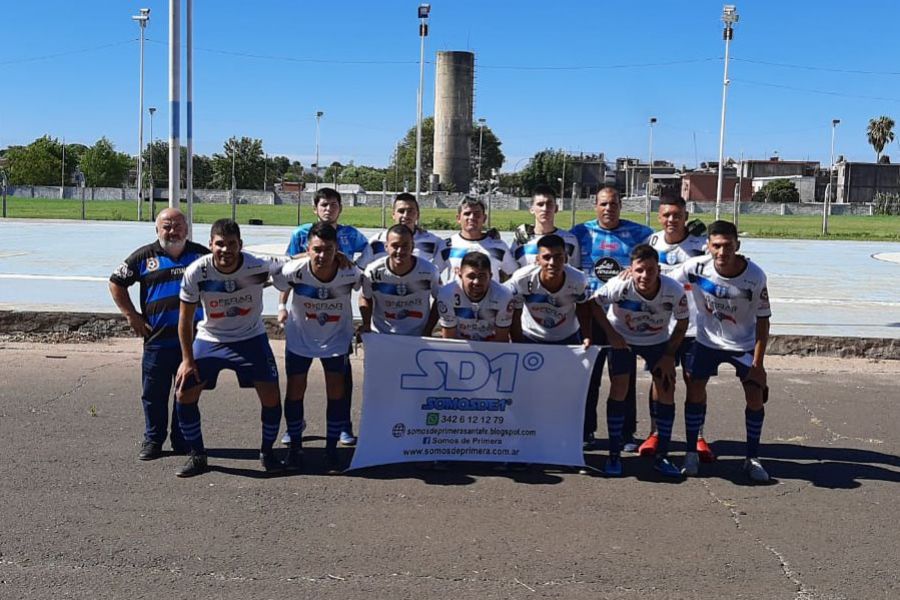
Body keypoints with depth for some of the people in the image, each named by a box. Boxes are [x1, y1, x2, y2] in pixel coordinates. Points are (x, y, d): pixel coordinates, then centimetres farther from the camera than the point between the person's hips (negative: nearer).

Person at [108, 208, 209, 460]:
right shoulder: (144, 257, 2)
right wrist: (131, 315, 3)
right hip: (157, 339, -1)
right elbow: (116, 283, 10)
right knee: (154, 393, 6)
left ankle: (183, 441, 22)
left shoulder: (201, 255, 5)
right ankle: (153, 440, 21)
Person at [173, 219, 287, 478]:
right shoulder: (196, 272, -21)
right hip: (209, 339, 1)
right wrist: (187, 359, -9)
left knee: (271, 396, -9)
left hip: (251, 338, -1)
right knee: (184, 394, -6)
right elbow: (185, 318, -9)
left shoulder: (258, 266, -23)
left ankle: (267, 451, 17)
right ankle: (197, 456, 13)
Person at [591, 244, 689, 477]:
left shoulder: (674, 291, -28)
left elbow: (682, 323, -10)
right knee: (618, 389, -12)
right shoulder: (620, 286, -32)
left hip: (658, 341, 2)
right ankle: (614, 455, 0)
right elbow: (594, 303, -14)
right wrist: (611, 335, -17)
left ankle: (662, 456, 7)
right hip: (622, 339, -1)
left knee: (667, 390, -6)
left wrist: (669, 355, -12)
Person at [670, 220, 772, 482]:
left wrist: (758, 363, -16)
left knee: (755, 396, -5)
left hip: (744, 344, -1)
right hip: (708, 341, 1)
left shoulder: (755, 276, -24)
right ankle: (691, 453, 12)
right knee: (695, 390, -3)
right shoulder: (696, 267, -23)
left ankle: (752, 458, 12)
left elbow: (762, 320, -15)